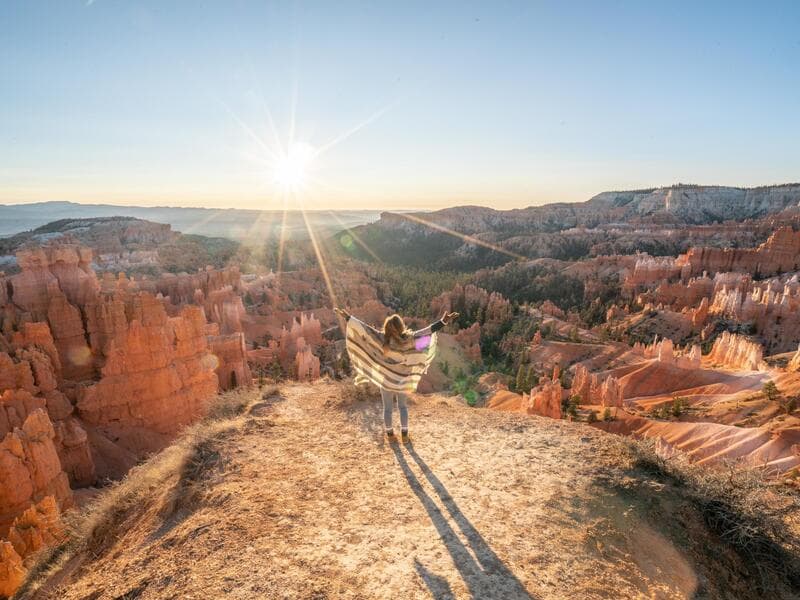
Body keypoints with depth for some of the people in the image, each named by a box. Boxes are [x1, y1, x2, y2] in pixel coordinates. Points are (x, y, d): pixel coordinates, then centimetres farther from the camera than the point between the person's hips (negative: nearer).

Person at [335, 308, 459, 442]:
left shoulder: (382, 339, -21)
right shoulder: (408, 339, -21)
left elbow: (363, 328, -20)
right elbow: (428, 330, -23)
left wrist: (348, 317, -12)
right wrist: (443, 321, -22)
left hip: (386, 380, 0)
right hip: (402, 380, 1)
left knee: (387, 408, 18)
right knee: (403, 407, 21)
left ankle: (390, 434, 32)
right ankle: (404, 434, 29)